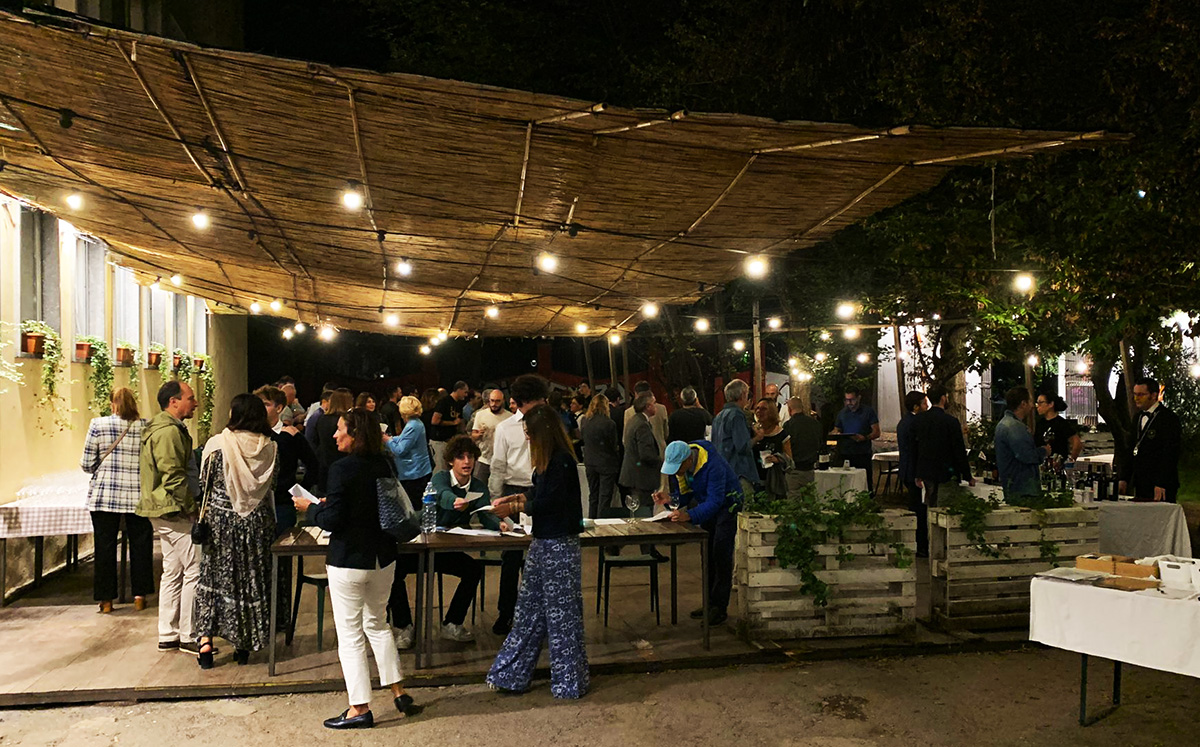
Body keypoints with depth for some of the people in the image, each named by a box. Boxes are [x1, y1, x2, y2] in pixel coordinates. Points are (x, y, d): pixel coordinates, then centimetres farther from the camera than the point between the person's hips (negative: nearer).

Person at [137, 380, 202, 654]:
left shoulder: (159, 428, 18)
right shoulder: (170, 431, -18)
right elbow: (174, 477, -23)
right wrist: (190, 508, -15)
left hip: (164, 512, 11)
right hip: (174, 511, -11)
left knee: (173, 572, 15)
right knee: (195, 570, -5)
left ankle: (168, 635, 22)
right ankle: (188, 636, 1)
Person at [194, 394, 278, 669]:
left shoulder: (217, 444, -9)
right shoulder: (270, 447, -4)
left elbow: (204, 484, -1)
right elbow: (273, 485, 2)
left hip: (221, 518, -1)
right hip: (257, 520, 2)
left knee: (213, 576, 11)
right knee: (252, 578, 10)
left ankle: (206, 639, 5)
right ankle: (245, 644, 17)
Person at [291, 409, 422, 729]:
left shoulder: (342, 469, -18)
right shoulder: (382, 465, 2)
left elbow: (332, 521, -19)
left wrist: (310, 507, 0)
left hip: (349, 561, -7)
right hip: (383, 558, 7)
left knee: (350, 635, 4)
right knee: (377, 625, 22)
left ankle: (360, 708, 11)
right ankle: (399, 693, 25)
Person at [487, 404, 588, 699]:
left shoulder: (561, 461, -19)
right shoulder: (549, 460, 10)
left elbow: (548, 502, -19)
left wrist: (514, 506, -6)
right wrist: (515, 497, 10)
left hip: (559, 545, -10)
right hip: (543, 542, 10)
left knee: (561, 613, 2)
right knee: (529, 609, 15)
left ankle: (569, 682, 16)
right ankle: (512, 675, 25)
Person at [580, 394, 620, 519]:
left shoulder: (585, 422, -3)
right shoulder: (609, 423, -18)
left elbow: (584, 442, 7)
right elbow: (615, 445, -9)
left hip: (590, 463, 5)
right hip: (607, 464, -5)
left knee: (593, 495, 16)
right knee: (605, 496, 2)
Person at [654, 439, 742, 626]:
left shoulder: (713, 465, -35)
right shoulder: (678, 464, -10)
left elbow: (715, 501, -38)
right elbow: (684, 494, -1)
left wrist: (689, 515, -49)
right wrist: (669, 497, -23)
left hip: (726, 504, -8)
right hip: (707, 506, 8)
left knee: (721, 555, -14)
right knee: (708, 555, 9)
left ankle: (720, 608, -9)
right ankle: (710, 603, 18)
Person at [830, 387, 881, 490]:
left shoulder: (868, 411, 3)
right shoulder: (842, 412, 14)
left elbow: (876, 432, -1)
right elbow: (836, 430, 19)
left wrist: (864, 438, -21)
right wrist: (835, 433, -7)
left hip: (863, 454, -3)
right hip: (845, 454, 3)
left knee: (866, 484, -3)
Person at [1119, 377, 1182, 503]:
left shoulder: (1168, 418, -8)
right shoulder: (1138, 418, 16)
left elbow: (1170, 454, -14)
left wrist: (1161, 484, -19)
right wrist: (1124, 479, 11)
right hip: (1140, 485, 7)